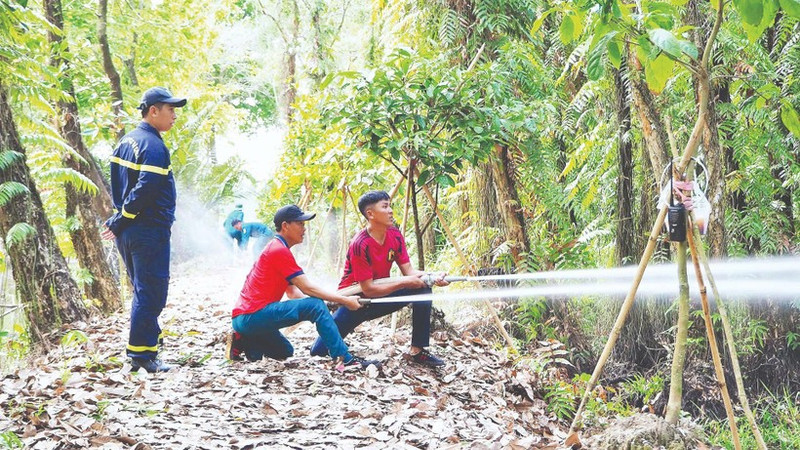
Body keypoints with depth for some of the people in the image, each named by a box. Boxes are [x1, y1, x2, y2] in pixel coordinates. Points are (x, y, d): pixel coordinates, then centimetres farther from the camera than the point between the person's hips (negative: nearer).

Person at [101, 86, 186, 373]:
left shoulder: (126, 141, 14)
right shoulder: (153, 146, -15)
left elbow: (117, 184, 16)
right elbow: (145, 190, -22)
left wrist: (120, 219, 14)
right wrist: (121, 222, -13)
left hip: (128, 232, 10)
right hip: (150, 232, -10)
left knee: (143, 292, 17)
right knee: (151, 295, -5)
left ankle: (142, 349, 23)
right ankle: (142, 354, -3)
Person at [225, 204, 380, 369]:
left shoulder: (275, 248, 20)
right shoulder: (279, 250, -12)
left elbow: (294, 293, 15)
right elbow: (308, 289, -14)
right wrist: (345, 301, -9)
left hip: (243, 319, 11)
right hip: (252, 316, -11)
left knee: (285, 352, 31)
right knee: (315, 306, -20)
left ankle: (242, 343, 12)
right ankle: (344, 359, -22)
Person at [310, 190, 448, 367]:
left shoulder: (395, 235, -7)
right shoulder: (360, 245, -27)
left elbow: (409, 271, -6)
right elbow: (368, 290, -25)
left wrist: (433, 278, -25)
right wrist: (404, 282, -25)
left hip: (382, 294, 6)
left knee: (423, 288, -16)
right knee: (319, 350, -15)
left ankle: (418, 350, -11)